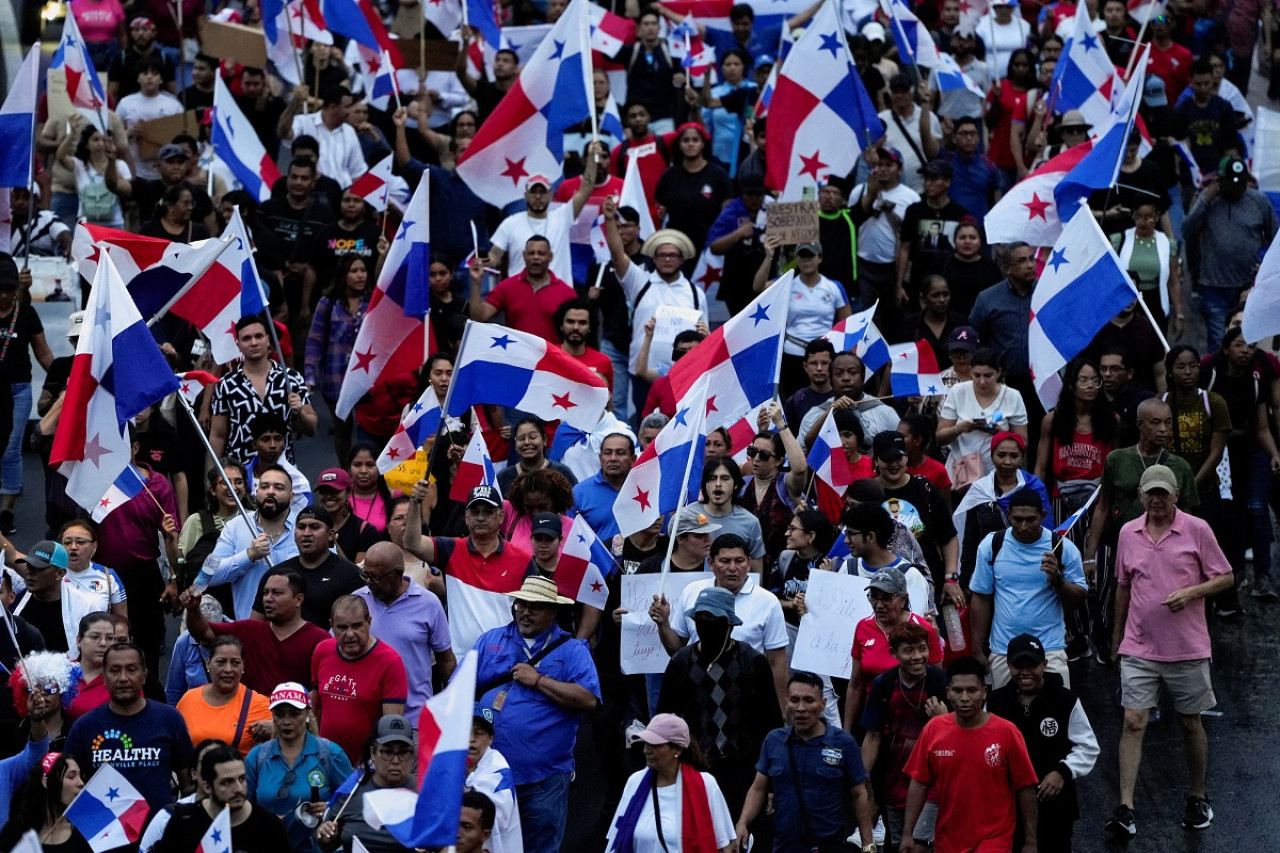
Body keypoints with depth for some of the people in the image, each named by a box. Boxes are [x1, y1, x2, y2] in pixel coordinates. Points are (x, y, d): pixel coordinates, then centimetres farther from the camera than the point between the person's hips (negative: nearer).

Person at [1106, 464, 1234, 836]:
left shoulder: (1197, 530, -4)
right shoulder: (1128, 533, 6)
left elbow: (1225, 578, -1)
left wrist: (1191, 592, -18)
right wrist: (1117, 636, 21)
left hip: (1188, 648, -2)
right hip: (1139, 648, 2)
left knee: (1190, 723, 9)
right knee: (1133, 722, -7)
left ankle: (1198, 799, 27)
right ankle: (1125, 808, -11)